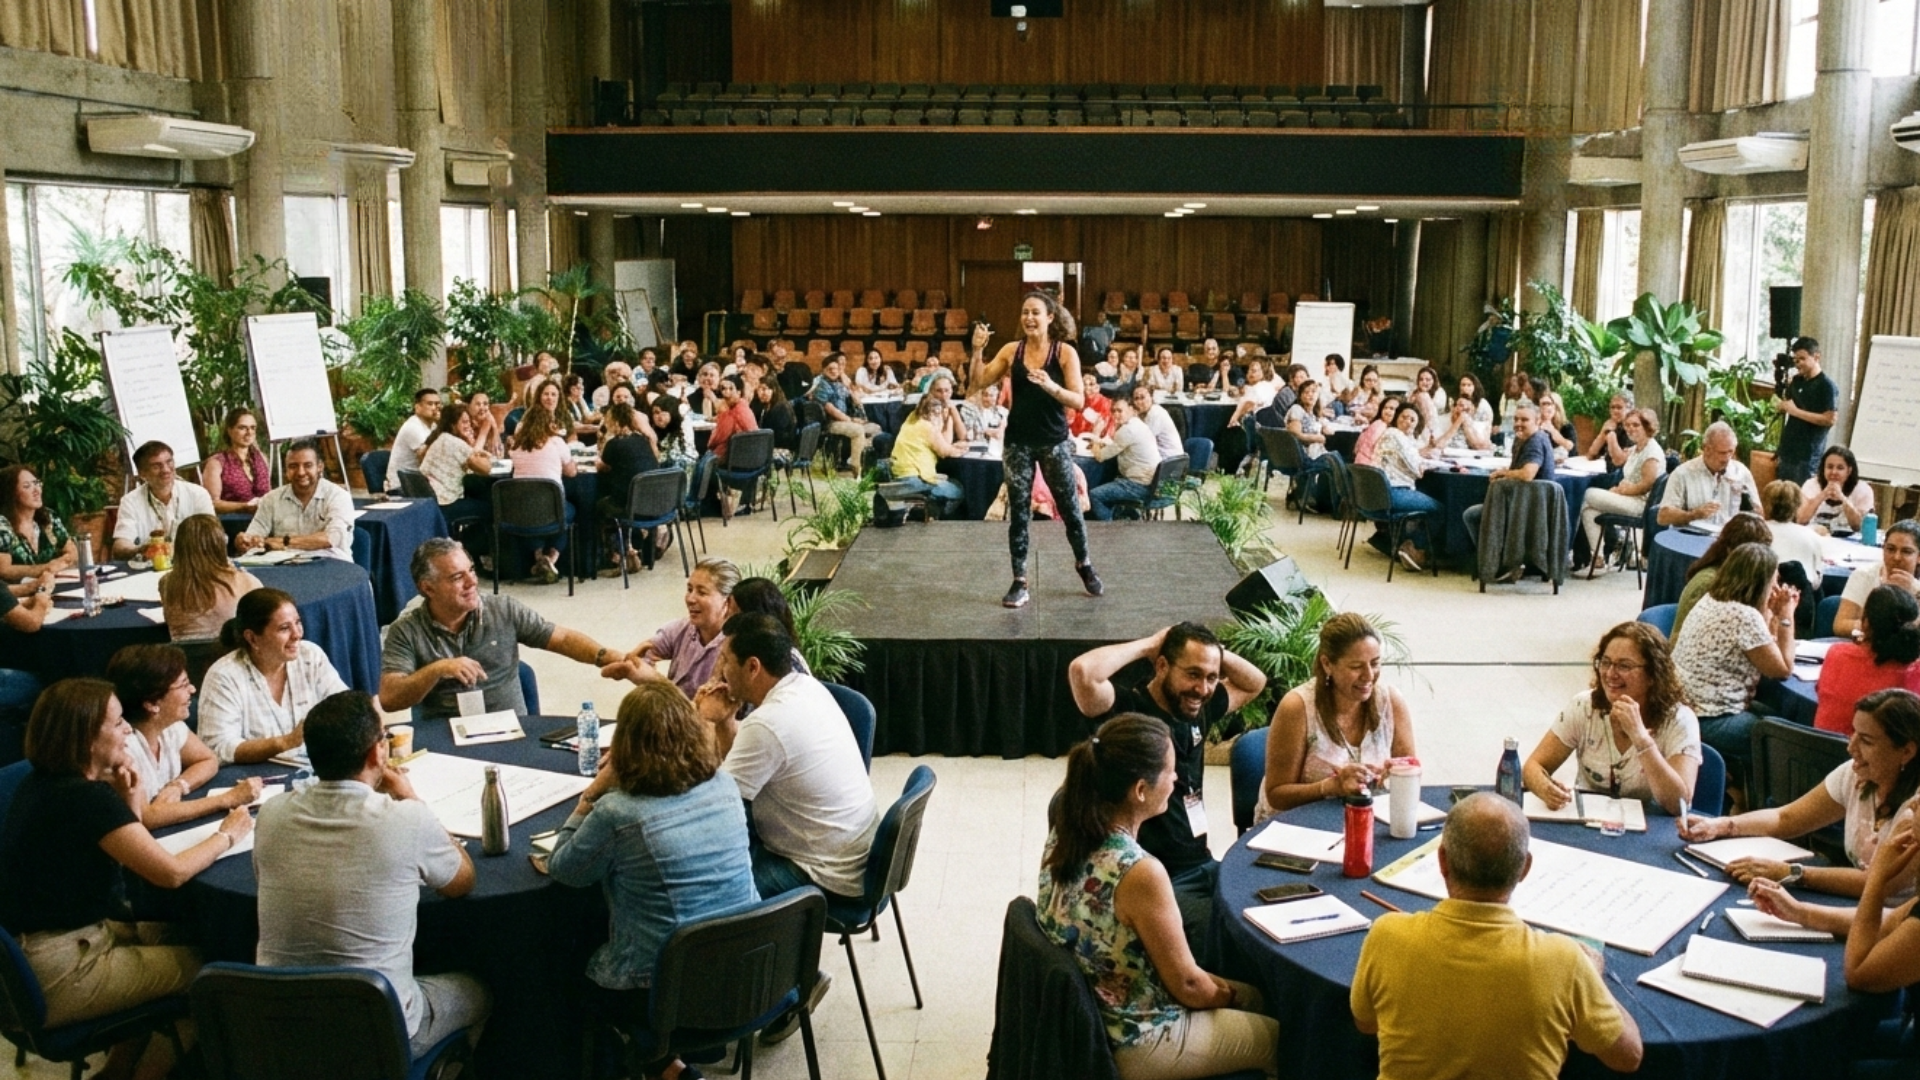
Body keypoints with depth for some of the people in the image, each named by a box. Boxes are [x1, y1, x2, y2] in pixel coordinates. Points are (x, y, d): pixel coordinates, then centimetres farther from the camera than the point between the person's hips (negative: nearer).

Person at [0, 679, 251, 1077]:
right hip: (58, 976, -9)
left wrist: (126, 801, -3)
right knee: (203, 964, 4)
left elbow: (132, 852, 14)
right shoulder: (86, 796, -24)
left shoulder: (45, 782, 5)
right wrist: (227, 835, -4)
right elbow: (172, 872, -21)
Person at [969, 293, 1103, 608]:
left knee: (1069, 506, 10)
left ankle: (1084, 565, 33)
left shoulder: (1065, 353, -7)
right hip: (1018, 441, 2)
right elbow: (977, 382, 0)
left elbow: (1078, 401, -13)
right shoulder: (1011, 350, 0)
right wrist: (977, 350, -13)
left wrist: (1051, 386, -29)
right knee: (1018, 511, 2)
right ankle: (1019, 582, 9)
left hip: (1055, 441, -2)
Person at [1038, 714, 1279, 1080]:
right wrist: (1228, 994, 2)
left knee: (1255, 998, 24)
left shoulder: (1066, 830, -8)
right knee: (1279, 1035, 14)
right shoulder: (1140, 872, -32)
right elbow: (1187, 985, -19)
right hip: (1130, 1043, -8)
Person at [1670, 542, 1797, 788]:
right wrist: (1786, 616, -3)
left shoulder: (1710, 600, 8)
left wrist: (1770, 613, 11)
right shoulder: (1746, 616, -19)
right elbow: (1783, 669, -9)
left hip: (1682, 709, 10)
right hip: (1708, 723, -10)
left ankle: (1735, 785, 25)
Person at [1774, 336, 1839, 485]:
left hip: (1808, 455, -7)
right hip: (1788, 450, 7)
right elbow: (1781, 408, 19)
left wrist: (1796, 411, -16)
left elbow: (1830, 419, -16)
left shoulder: (1827, 386, -9)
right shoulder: (1796, 381, 12)